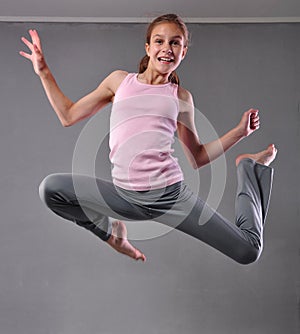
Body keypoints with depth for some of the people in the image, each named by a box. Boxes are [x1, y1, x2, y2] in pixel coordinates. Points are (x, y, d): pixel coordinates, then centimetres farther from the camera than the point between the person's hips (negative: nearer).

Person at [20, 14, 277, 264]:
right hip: (124, 195, 1)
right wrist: (43, 71, 13)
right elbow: (68, 116, 14)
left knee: (248, 251, -5)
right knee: (49, 188, -16)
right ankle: (110, 230, 10)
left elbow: (197, 158, 15)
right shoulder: (120, 80, 10)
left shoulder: (181, 97, 8)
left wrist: (239, 131, 7)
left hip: (171, 193, -1)